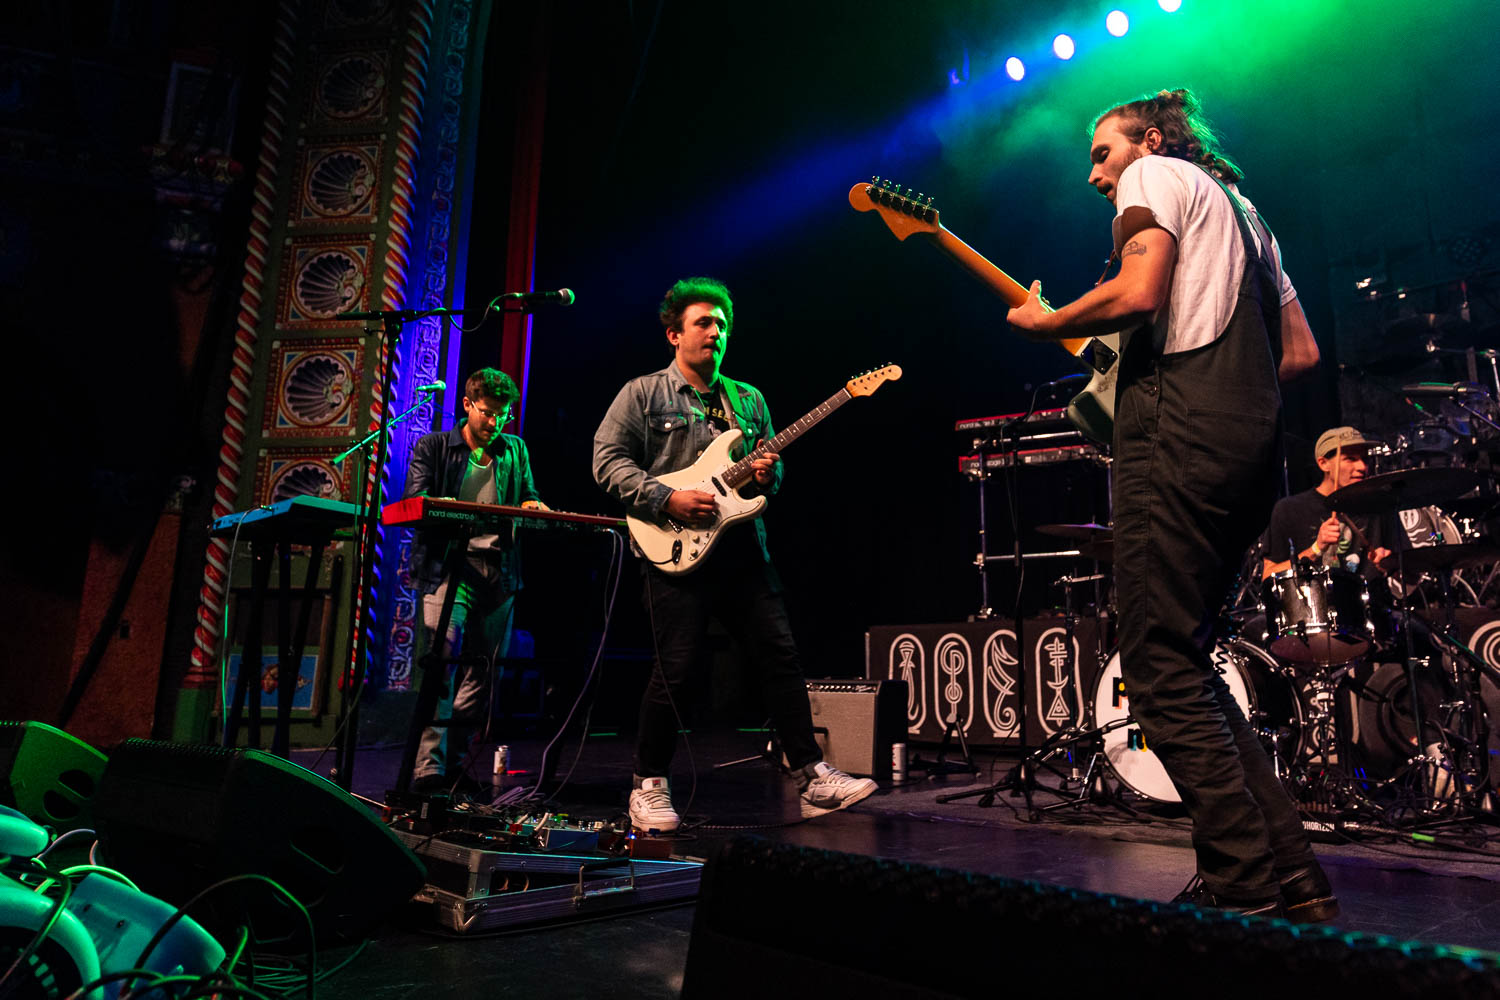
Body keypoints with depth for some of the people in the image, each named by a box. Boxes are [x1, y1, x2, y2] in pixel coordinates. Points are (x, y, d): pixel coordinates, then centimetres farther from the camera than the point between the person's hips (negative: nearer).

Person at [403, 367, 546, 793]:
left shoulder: (515, 450, 19)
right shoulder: (433, 447, 9)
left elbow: (531, 497, 20)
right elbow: (412, 501, 0)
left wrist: (535, 507, -4)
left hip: (498, 570, 4)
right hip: (448, 564, -4)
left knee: (481, 667, 3)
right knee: (444, 653, -19)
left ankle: (454, 765, 13)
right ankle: (428, 766, -18)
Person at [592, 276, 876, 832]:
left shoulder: (749, 400, 20)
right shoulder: (643, 394, 6)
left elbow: (773, 466, 23)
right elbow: (608, 460, -3)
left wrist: (768, 474, -2)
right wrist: (668, 500, -14)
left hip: (743, 550, 5)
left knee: (780, 657, 1)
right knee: (677, 669, -5)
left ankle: (811, 777, 10)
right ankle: (649, 787, 13)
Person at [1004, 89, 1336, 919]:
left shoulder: (1156, 174, 8)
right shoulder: (1240, 207, 32)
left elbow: (1139, 293, -13)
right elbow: (1302, 351, 27)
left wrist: (1044, 322, 1)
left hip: (1178, 432, -9)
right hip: (1253, 442, 9)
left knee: (1161, 672, -8)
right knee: (1184, 665, 12)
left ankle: (1246, 888, -6)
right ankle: (1293, 881, 12)